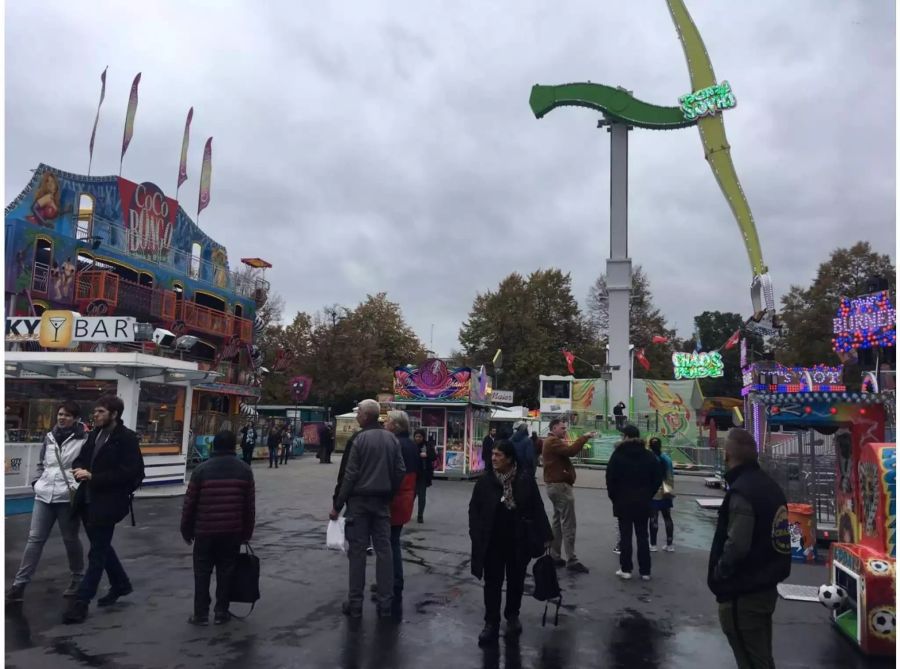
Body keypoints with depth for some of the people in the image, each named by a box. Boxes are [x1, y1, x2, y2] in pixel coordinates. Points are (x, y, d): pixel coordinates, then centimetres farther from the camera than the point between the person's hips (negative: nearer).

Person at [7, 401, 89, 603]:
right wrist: (37, 482, 8)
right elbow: (41, 463, 20)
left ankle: (77, 578, 27)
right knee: (35, 538, 8)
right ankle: (20, 583, 15)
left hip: (67, 496, -5)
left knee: (70, 539, 9)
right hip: (44, 495, 5)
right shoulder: (50, 437, 8)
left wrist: (77, 487, -17)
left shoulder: (83, 439, -9)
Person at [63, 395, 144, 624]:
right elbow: (81, 458, 17)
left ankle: (81, 601, 7)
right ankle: (121, 584, 37)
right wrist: (79, 469, -7)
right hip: (88, 500, 8)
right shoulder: (95, 433, 9)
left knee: (97, 552, 0)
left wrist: (92, 477, -22)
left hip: (107, 503, -8)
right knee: (102, 546, 20)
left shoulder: (127, 439, -15)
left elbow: (129, 472, -20)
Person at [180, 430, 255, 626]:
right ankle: (221, 612, 15)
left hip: (205, 530, -1)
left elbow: (189, 503, -2)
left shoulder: (202, 470, -5)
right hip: (233, 531, 1)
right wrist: (247, 531, 12)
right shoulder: (244, 470, -1)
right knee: (225, 571, 10)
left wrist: (186, 530, 10)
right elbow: (250, 505, 3)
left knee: (202, 572, 10)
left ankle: (201, 613, 13)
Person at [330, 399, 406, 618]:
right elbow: (400, 471, 4)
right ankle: (385, 603, 9)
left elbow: (350, 475, -12)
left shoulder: (360, 439, -10)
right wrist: (389, 493, 14)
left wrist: (337, 505, -6)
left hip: (359, 500, -4)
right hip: (382, 501, 4)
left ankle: (355, 603, 7)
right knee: (383, 549, 6)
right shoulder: (392, 439, 5)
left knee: (358, 550, 2)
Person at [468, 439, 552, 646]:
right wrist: (477, 537, -10)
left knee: (516, 581, 16)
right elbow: (474, 510, -3)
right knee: (492, 584, 7)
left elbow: (537, 509, -4)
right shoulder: (485, 481, -8)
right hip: (492, 542, 0)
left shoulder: (526, 480, -10)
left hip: (518, 541, 0)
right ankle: (491, 623, 19)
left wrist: (545, 536, -4)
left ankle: (512, 616, 37)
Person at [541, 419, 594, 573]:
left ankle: (554, 556, 17)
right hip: (560, 486, -11)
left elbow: (567, 451, 11)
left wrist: (582, 440, -2)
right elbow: (570, 451, -27)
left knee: (558, 522, 13)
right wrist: (584, 438, -21)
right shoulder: (553, 441, -14)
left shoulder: (552, 442, 21)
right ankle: (571, 561, -8)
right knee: (568, 524, -9)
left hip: (556, 485, 11)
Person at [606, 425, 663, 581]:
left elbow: (610, 478, -10)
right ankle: (645, 571, 12)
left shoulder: (618, 454, -8)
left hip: (623, 501, -3)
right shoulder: (649, 456, 2)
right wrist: (648, 495, 10)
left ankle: (626, 569, 7)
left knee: (625, 535, 4)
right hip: (643, 502, 3)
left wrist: (614, 497, 2)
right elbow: (657, 479, 2)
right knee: (642, 536, 9)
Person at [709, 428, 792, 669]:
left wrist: (718, 573, -13)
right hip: (766, 587, 9)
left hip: (743, 595, -9)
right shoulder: (769, 485, 7)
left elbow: (736, 546, -29)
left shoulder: (741, 492, -23)